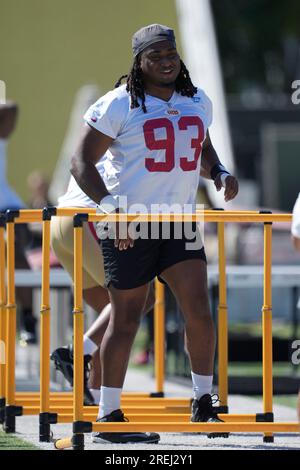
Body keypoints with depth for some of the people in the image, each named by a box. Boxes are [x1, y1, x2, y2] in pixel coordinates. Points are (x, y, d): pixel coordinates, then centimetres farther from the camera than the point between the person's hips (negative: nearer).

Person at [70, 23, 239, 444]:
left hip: (180, 221, 5)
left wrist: (219, 173, 6)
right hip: (128, 227, -5)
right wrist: (108, 205, -22)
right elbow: (82, 161, -9)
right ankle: (108, 417, 7)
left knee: (199, 310, -8)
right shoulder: (118, 105, -7)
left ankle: (204, 404, 5)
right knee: (126, 319, -1)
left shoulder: (199, 101, 11)